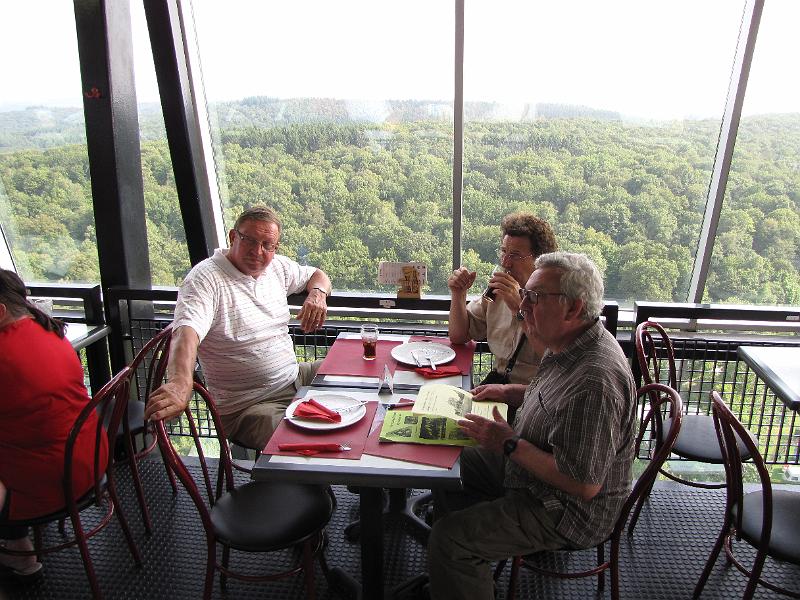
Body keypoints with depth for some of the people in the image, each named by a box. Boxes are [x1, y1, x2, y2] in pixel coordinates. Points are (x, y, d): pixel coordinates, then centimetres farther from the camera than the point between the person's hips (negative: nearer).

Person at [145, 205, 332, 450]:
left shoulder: (277, 266, 7)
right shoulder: (205, 278, -16)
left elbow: (317, 275, 25)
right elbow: (187, 330, -34)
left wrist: (317, 293, 0)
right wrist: (180, 383, -53)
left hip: (294, 377, 8)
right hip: (247, 407, -8)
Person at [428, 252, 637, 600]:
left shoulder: (596, 380, -35)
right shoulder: (568, 344, -3)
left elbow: (584, 485, -32)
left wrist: (510, 444, -25)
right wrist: (510, 391, 3)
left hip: (567, 510, -10)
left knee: (449, 540, -16)